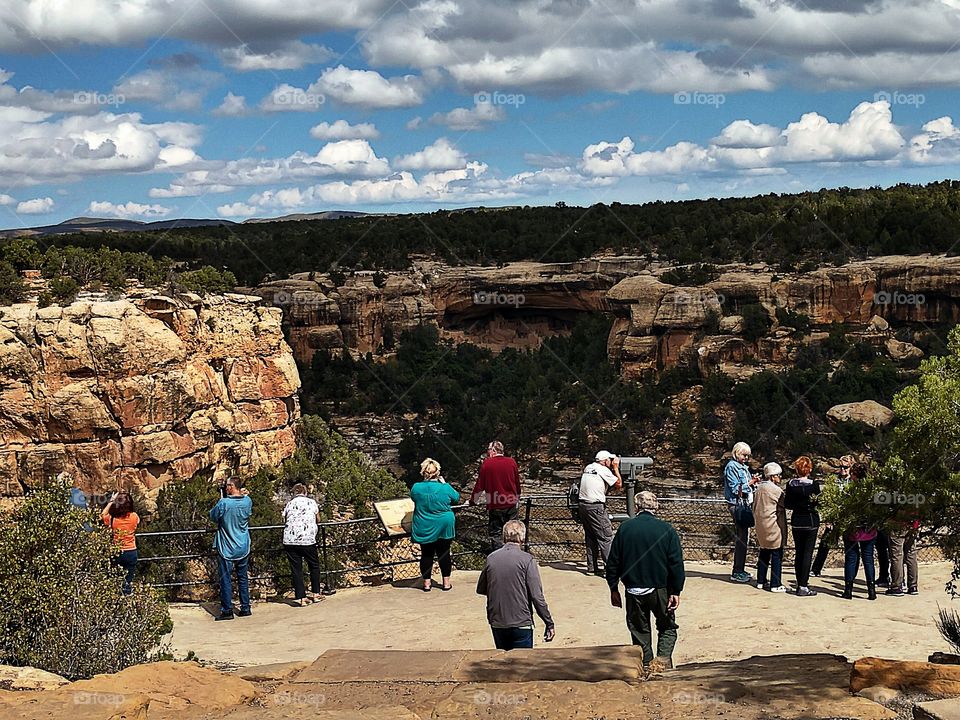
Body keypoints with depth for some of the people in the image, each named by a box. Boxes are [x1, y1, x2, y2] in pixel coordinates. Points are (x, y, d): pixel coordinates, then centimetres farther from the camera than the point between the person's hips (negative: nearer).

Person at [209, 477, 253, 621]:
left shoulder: (224, 503, -19)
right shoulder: (247, 501, -4)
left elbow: (213, 516, -3)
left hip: (226, 549, -4)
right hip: (244, 548, 5)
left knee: (225, 579, 3)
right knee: (243, 578, 13)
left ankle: (227, 611, 3)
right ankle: (245, 608, 17)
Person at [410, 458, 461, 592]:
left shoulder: (416, 488, -13)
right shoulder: (445, 488, -16)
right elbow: (456, 498, 2)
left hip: (424, 529, 1)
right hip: (443, 527, -1)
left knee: (426, 554, 12)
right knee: (444, 553, 11)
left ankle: (426, 583, 17)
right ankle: (446, 582, 16)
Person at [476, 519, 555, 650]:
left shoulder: (491, 558, 0)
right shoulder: (526, 560, -11)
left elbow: (480, 589, 13)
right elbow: (537, 596, -13)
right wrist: (549, 623, -5)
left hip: (496, 623, 4)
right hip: (521, 623, -4)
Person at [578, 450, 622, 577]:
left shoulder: (588, 468, 13)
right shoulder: (604, 470, -9)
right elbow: (619, 484, -2)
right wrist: (616, 468, 8)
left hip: (582, 504, 8)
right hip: (595, 507, -8)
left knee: (590, 537, 14)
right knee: (606, 536, -5)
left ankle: (592, 567, 17)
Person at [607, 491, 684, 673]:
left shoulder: (624, 528, -3)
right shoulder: (666, 530, -8)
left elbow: (613, 562, 1)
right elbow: (676, 564, -8)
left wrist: (614, 589, 10)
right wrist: (676, 591, -2)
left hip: (633, 590, 1)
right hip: (660, 589, -1)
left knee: (639, 630, 14)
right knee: (667, 627, 14)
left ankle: (646, 665, 15)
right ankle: (663, 659, -6)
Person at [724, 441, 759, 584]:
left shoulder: (743, 467, 18)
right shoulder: (732, 467, -9)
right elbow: (735, 488, -14)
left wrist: (753, 481, 3)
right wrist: (750, 483, -15)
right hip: (736, 504, -9)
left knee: (743, 537, 12)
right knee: (741, 538, -10)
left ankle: (739, 570, 18)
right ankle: (737, 572, -8)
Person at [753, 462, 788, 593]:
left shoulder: (758, 488, 8)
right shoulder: (777, 490, -15)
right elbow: (784, 506, -8)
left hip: (761, 526, 8)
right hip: (773, 526, -8)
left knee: (764, 553, 16)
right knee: (777, 555, -2)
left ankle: (761, 581, 21)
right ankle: (775, 584, -2)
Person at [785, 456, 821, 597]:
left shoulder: (791, 484, -5)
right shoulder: (814, 484, -15)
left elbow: (787, 504, -1)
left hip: (796, 522, 4)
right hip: (811, 522, -4)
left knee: (798, 553, 13)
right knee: (808, 554, 0)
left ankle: (800, 584, 18)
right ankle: (803, 587, -2)